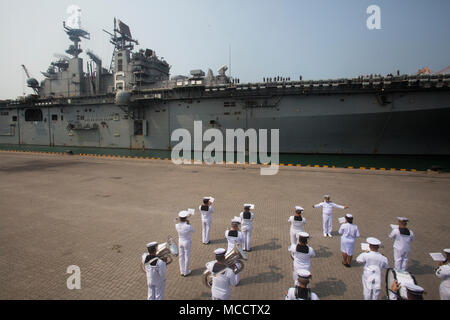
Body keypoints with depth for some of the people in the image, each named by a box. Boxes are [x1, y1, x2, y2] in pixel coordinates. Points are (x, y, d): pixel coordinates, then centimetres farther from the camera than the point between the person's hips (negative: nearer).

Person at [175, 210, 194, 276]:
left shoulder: (177, 225, -18)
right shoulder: (188, 226, -28)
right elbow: (192, 230, -7)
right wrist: (189, 223, -9)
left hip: (180, 241, 4)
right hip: (187, 242, -4)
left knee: (181, 256, 19)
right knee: (187, 257, 14)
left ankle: (182, 271, 33)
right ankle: (186, 272, 28)